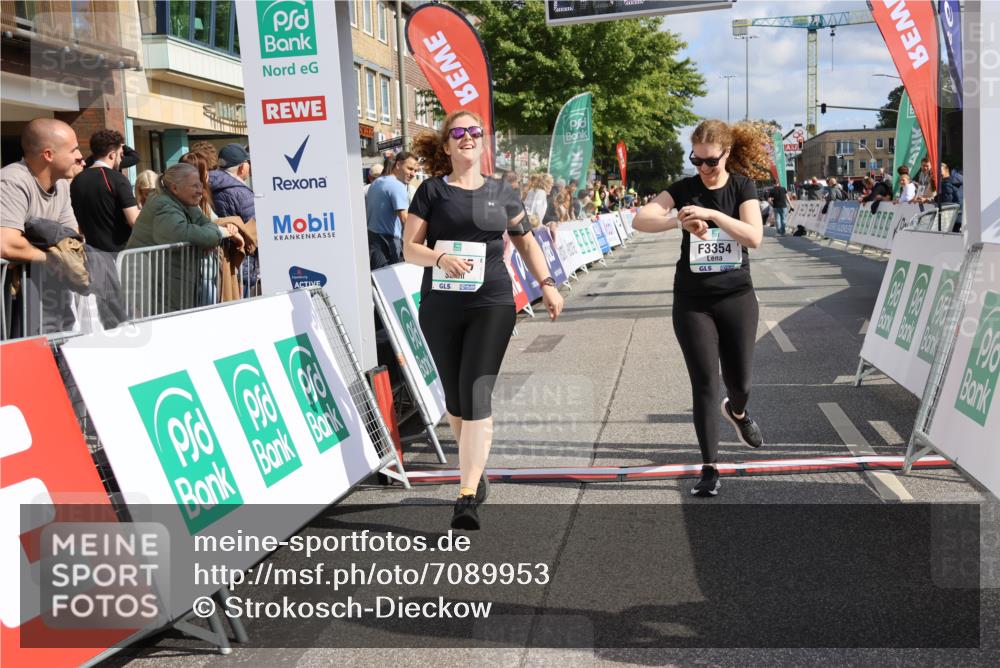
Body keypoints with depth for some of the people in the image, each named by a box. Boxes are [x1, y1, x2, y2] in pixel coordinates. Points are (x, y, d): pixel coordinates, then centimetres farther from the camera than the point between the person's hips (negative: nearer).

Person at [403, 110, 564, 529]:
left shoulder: (501, 192, 10)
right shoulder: (432, 190, 5)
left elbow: (526, 242, 21)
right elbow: (410, 247, 1)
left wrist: (547, 284, 10)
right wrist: (440, 258, -19)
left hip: (491, 305, -1)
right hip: (440, 308, 1)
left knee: (476, 395, -12)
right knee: (454, 399, 10)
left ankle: (467, 498, -13)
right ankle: (476, 467, 36)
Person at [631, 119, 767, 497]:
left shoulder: (742, 186, -2)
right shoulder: (684, 189, -2)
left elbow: (755, 237, -16)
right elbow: (640, 220, -17)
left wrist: (710, 213, -26)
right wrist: (681, 220, -34)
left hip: (737, 297, 1)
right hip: (692, 301, -1)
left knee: (740, 381, 9)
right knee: (704, 384, -3)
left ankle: (737, 412, 46)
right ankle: (710, 467, 5)